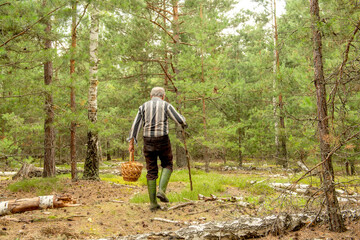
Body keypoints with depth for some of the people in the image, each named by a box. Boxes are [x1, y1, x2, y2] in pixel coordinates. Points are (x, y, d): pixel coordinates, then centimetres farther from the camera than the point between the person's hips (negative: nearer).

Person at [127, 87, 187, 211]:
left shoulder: (143, 107, 9)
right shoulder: (166, 105, 1)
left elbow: (135, 125, 3)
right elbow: (181, 121, -4)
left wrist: (131, 143, 6)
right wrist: (183, 120, 20)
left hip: (148, 141, 3)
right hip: (162, 140, -3)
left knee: (151, 171, 8)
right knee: (167, 165, 18)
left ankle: (153, 203, 6)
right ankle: (161, 190, -3)